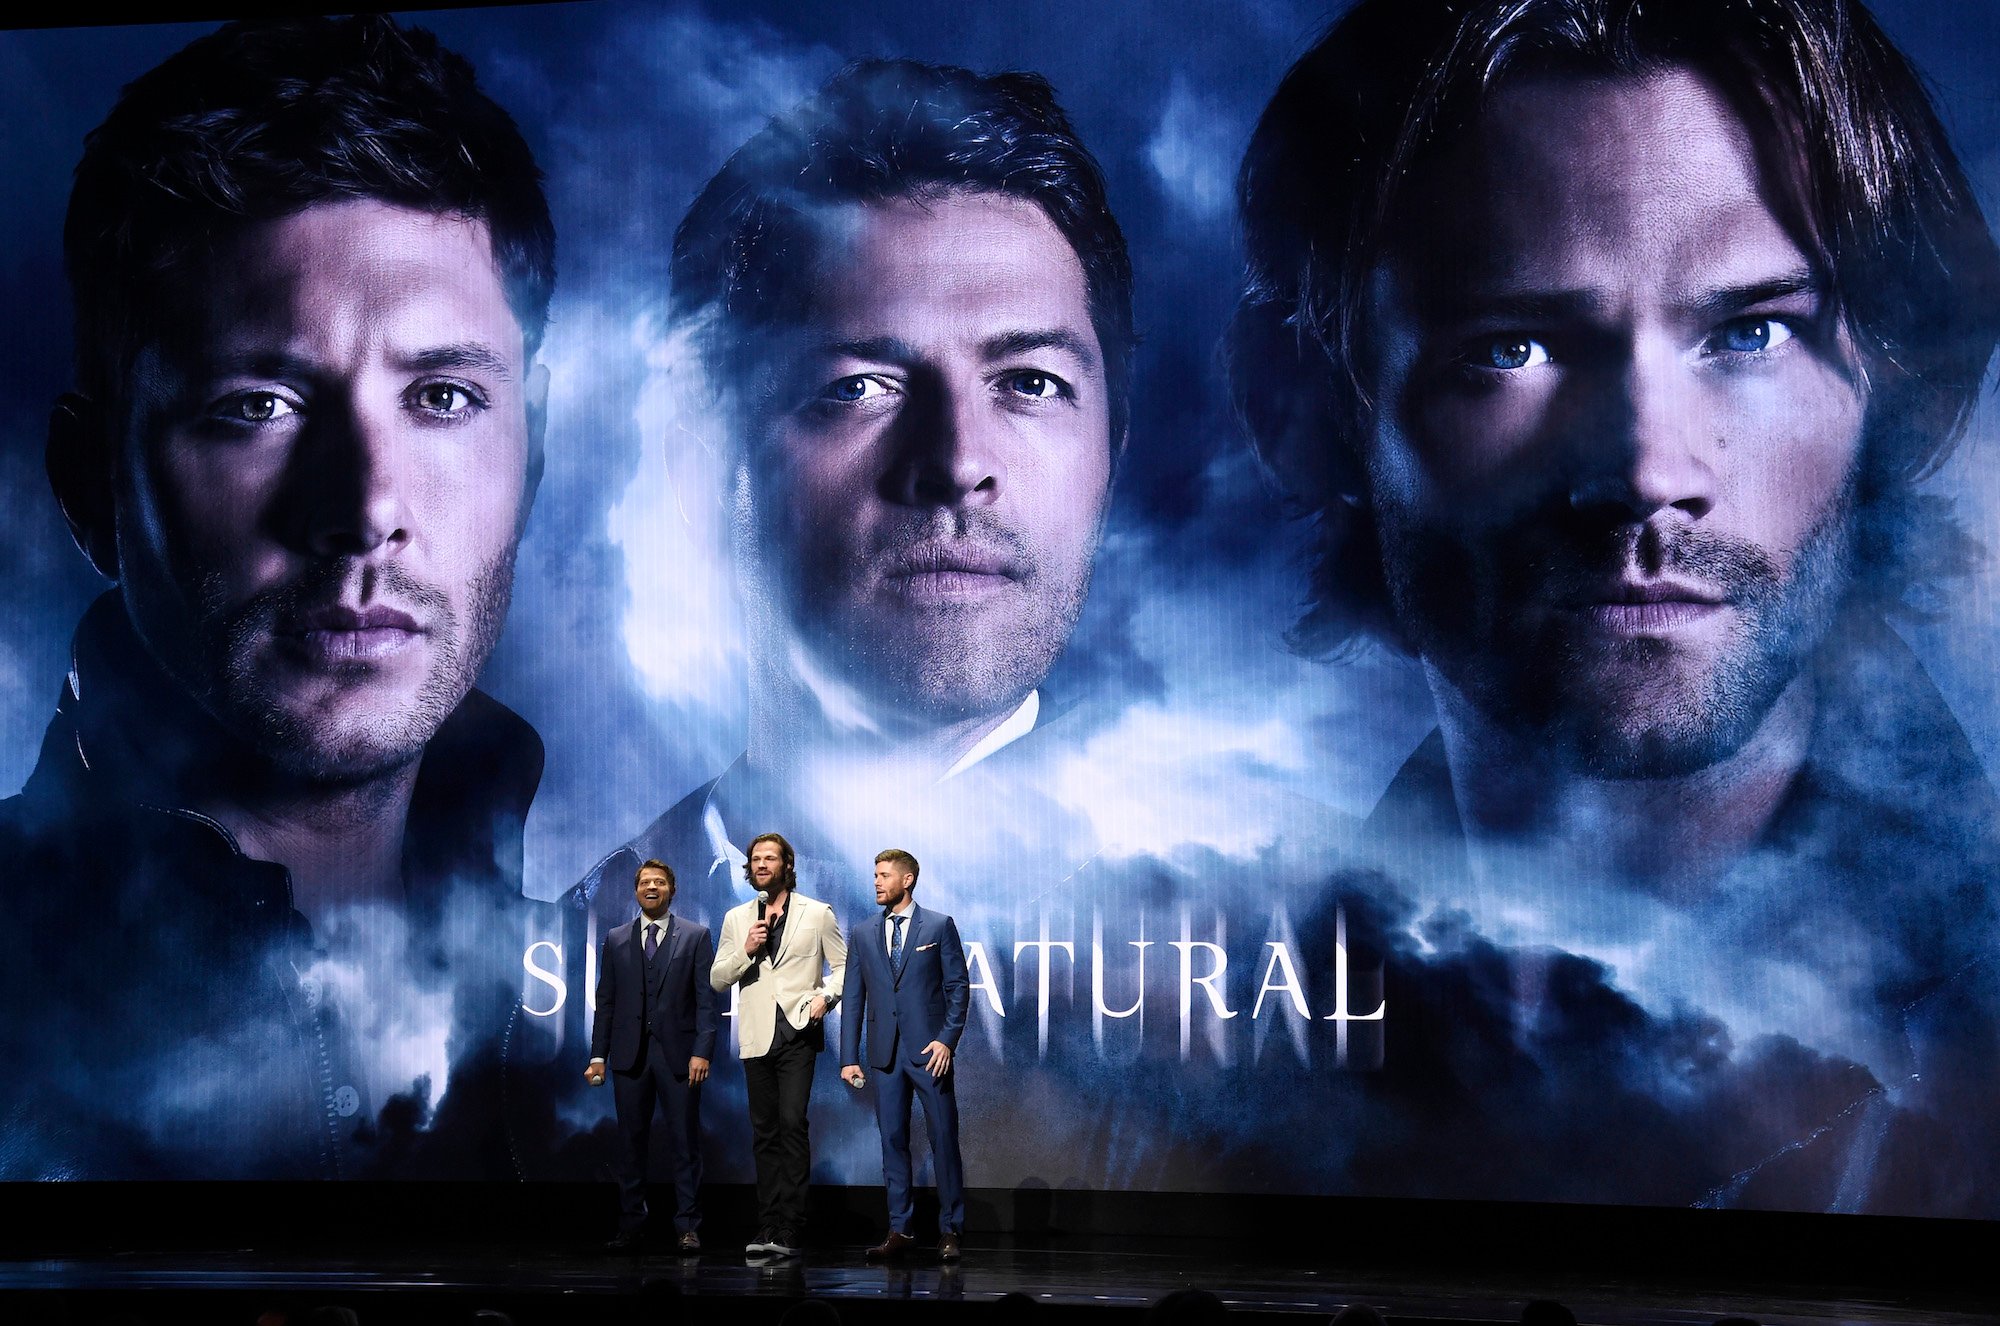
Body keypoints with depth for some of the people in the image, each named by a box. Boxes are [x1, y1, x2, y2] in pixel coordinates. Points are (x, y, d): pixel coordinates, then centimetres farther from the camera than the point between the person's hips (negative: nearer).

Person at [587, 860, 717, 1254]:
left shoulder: (695, 936, 5)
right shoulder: (616, 940, 13)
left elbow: (706, 998, 0)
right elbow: (606, 1001, 12)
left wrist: (702, 1051, -10)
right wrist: (598, 1055, 4)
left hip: (678, 1054, -2)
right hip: (630, 1055, 2)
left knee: (686, 1143, -2)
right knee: (632, 1144, 4)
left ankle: (688, 1227, 2)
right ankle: (630, 1227, 9)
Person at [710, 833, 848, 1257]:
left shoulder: (818, 914, 6)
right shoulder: (737, 919, 14)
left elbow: (843, 966, 8)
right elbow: (717, 979, 12)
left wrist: (825, 996, -11)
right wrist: (746, 951, -5)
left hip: (798, 1031, -3)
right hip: (757, 1036, 4)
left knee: (792, 1123, -14)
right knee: (764, 1131, 5)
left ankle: (789, 1230, -15)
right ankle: (767, 1229, 9)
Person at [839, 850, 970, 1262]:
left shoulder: (939, 926, 2)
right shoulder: (864, 934, 11)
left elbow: (958, 986, 1)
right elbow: (853, 997, 10)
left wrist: (947, 1039, -11)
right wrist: (849, 1057, 5)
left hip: (929, 1050, -3)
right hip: (885, 1053, 3)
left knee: (943, 1139, -2)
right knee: (892, 1140, 4)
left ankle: (950, 1230, 4)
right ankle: (899, 1230, 9)